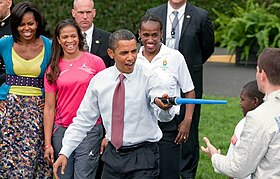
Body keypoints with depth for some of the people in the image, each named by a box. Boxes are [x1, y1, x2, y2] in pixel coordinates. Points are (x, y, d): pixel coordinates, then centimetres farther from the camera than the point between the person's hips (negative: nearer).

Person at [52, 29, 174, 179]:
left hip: (142, 157, -3)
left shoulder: (148, 78, -10)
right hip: (113, 155, 3)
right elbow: (83, 120, 6)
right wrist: (64, 153, -2)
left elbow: (165, 115, -27)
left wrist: (163, 105, -51)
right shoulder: (99, 80, 1)